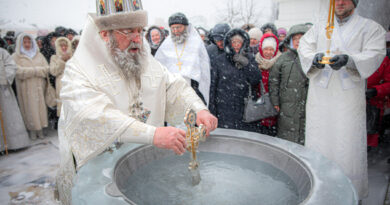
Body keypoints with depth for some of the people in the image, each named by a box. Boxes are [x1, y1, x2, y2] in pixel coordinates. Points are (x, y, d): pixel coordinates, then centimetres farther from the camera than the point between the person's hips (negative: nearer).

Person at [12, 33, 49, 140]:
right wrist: (36, 70, -10)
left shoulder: (38, 55, 13)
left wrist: (31, 70, -9)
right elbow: (18, 71, -9)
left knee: (40, 107, 1)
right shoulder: (16, 56, 5)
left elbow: (46, 68, 3)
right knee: (29, 108, -2)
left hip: (39, 87, 2)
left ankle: (40, 129, 6)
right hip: (26, 89, -2)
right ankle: (32, 130, 5)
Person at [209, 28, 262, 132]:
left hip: (245, 111, 2)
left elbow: (256, 80, -2)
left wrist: (246, 64, -14)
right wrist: (212, 111, 0)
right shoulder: (219, 61, 3)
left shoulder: (249, 59, 9)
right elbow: (212, 86, 3)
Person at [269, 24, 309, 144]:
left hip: (307, 104, 1)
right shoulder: (284, 58, 6)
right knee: (286, 135, 6)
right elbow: (274, 80, 5)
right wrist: (275, 101, 1)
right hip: (287, 104, 0)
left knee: (304, 137, 6)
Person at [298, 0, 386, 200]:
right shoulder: (319, 27, 16)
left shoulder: (370, 28, 8)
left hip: (349, 97, -2)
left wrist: (349, 60, -26)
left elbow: (375, 54, -6)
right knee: (318, 142, 6)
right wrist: (315, 58, -19)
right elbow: (304, 47, 4)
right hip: (320, 96, 2)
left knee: (348, 144, -2)